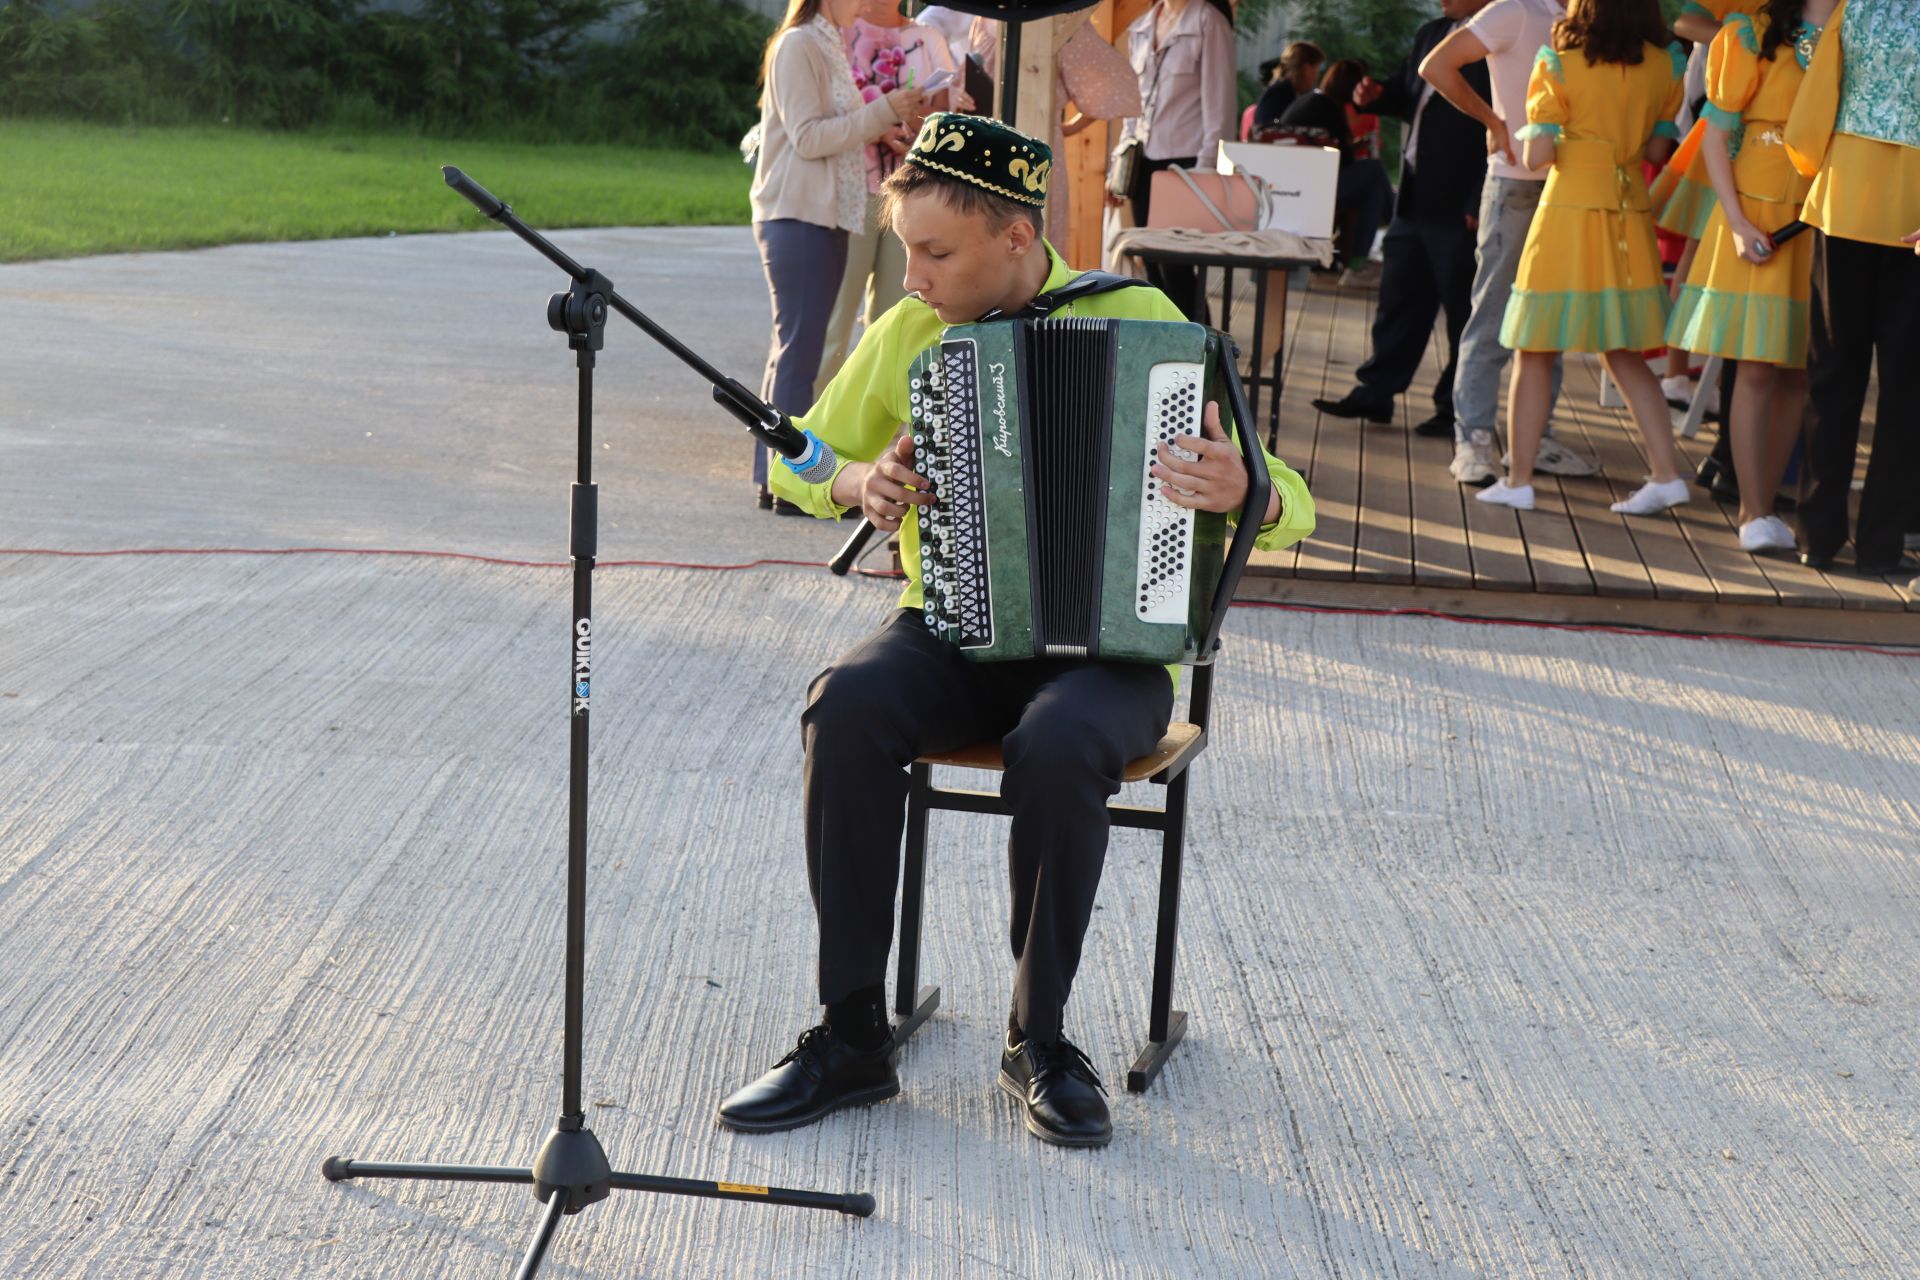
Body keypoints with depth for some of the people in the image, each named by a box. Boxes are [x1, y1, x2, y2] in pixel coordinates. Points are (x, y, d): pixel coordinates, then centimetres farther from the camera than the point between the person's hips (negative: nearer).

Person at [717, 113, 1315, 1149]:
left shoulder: (1140, 322, -3)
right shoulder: (904, 336, 6)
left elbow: (1286, 505, -2)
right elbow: (798, 458, 21)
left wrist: (1245, 495, -27)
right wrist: (856, 481, -3)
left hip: (1106, 645, -3)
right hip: (952, 633, 3)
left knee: (1058, 746, -36)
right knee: (846, 706, -29)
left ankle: (1039, 1040, -14)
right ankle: (852, 1033, -18)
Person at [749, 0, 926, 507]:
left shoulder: (829, 46, 19)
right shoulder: (798, 45, -9)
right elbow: (807, 138, -15)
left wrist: (893, 117, 5)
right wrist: (883, 112, -15)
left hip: (826, 217, 9)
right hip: (797, 217, -9)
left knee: (796, 348, 10)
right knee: (799, 347, -8)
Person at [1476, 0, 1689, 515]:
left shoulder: (1560, 65, -8)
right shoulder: (1666, 65, 4)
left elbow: (1537, 155, -12)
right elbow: (1658, 149, 9)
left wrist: (1529, 135, 8)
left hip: (1570, 210, -4)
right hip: (1632, 214, 4)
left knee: (1535, 353, 5)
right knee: (1624, 355, 13)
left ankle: (1518, 480, 8)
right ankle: (1667, 473, 7)